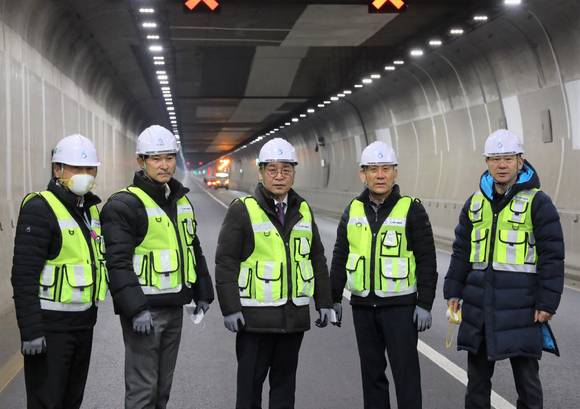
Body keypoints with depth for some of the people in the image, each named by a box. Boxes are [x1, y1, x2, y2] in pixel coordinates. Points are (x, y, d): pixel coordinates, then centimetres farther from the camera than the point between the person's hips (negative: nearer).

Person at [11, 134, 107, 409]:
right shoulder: (39, 209, -15)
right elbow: (24, 275, -19)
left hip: (83, 321, 8)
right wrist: (31, 330, -23)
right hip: (50, 325, -8)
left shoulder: (91, 209, 11)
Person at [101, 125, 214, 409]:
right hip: (144, 310, -7)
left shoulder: (181, 201, 13)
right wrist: (136, 309, -24)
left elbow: (193, 249, 22)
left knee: (164, 385, 17)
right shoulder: (124, 204, -12)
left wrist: (202, 294, 20)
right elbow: (118, 262, -18)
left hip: (174, 307, 8)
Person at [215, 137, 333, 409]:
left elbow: (317, 259, 16)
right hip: (256, 317, -4)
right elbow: (226, 262, -8)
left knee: (285, 381, 15)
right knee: (250, 383, 4)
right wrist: (230, 309, -13)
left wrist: (324, 302, 13)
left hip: (295, 316, 5)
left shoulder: (303, 211, 10)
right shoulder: (242, 209, -6)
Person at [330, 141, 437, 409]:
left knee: (405, 371, -2)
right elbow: (339, 258, 13)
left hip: (400, 306, -4)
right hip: (362, 306, 4)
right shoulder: (353, 211, 7)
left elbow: (427, 260, -6)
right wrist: (334, 299, 12)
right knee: (371, 371, 13)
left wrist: (425, 305, -11)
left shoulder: (412, 210, -5)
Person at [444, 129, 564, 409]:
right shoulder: (475, 202, 11)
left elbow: (552, 255, -7)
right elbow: (461, 251, 16)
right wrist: (454, 291, 11)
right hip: (479, 306, 5)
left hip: (521, 308, -5)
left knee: (526, 376, 5)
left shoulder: (537, 202, -5)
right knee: (477, 375, 14)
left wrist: (547, 302, -12)